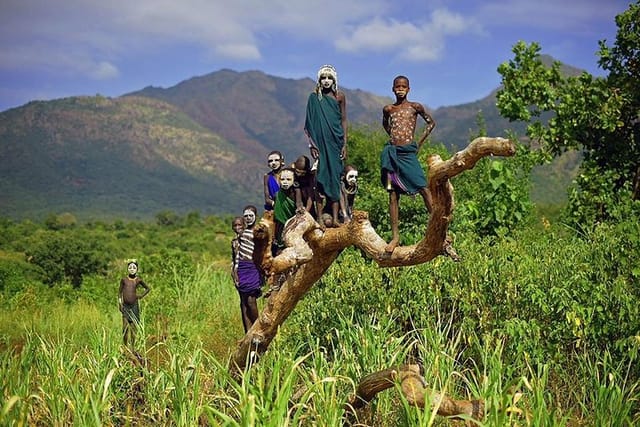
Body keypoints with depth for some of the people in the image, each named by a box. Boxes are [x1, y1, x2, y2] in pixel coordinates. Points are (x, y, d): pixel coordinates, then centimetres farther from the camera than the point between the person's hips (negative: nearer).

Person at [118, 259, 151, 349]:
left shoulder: (138, 280, 3)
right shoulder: (124, 280, 3)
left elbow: (148, 288, 17)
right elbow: (120, 292, 10)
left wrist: (141, 295, 6)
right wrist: (119, 302, 1)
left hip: (134, 305, 0)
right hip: (125, 306, 0)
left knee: (133, 328, 2)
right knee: (125, 327, -10)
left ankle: (132, 348, 10)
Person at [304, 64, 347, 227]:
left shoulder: (340, 97, 5)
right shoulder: (314, 97, 4)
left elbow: (344, 121, 6)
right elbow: (310, 123, 3)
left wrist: (345, 144, 0)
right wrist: (312, 144, -4)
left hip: (335, 142, 1)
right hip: (320, 141, 0)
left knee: (334, 177, -1)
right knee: (321, 176, -3)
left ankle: (335, 218, -2)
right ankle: (319, 218, -2)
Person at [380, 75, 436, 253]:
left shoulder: (415, 107, 3)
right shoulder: (388, 109, 10)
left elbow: (431, 123, 14)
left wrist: (420, 142, 7)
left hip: (408, 153, -2)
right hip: (391, 152, 2)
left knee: (424, 189, -11)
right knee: (393, 195, 2)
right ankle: (395, 236, 5)